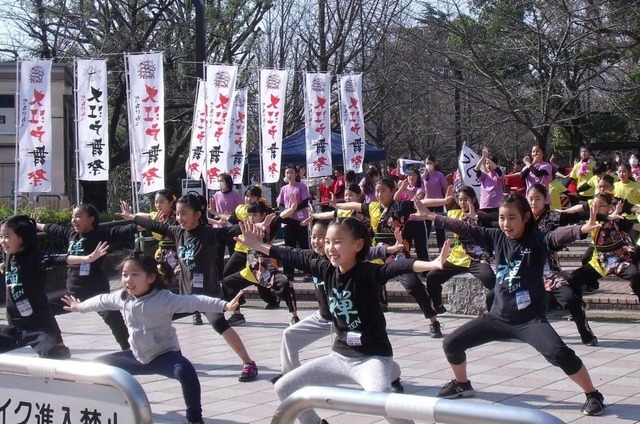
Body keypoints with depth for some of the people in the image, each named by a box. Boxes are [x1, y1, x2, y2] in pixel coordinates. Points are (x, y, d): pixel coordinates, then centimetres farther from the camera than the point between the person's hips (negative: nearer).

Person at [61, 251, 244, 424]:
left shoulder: (164, 298, -25)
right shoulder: (122, 297, -4)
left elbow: (195, 302, -35)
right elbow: (101, 301, 17)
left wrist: (225, 305, -47)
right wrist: (79, 307, 35)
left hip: (164, 355, -7)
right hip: (138, 357, 7)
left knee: (185, 370, -38)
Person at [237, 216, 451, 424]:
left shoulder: (367, 272, -18)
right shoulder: (327, 270, -2)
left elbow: (397, 267, -35)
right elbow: (295, 258, 9)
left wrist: (431, 264, -51)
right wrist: (257, 245, 17)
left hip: (372, 357, -7)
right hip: (340, 356, 7)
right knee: (284, 387, 9)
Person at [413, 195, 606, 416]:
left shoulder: (537, 240, -14)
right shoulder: (497, 237, 0)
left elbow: (559, 235, -33)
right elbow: (465, 229, 6)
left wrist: (583, 229, -54)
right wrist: (431, 216, 10)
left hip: (530, 318, -6)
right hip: (498, 316, 6)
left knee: (559, 353, -29)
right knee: (451, 344, 9)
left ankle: (593, 395, -8)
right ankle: (462, 384, 38)